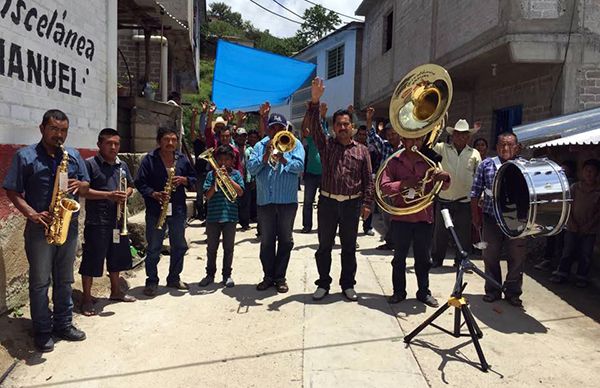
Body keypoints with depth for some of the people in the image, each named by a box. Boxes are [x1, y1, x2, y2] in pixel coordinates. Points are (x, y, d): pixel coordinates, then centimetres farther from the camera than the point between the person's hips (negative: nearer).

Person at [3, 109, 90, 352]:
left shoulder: (74, 156, 8)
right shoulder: (25, 156, -4)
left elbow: (86, 187, 13)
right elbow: (12, 191, -5)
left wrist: (79, 185, -12)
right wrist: (32, 214, -19)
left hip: (69, 226, 4)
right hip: (40, 228, -4)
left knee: (64, 279, 14)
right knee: (40, 281, 4)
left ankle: (63, 324, 26)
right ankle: (42, 331, 15)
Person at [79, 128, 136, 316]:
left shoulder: (122, 165, 11)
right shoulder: (90, 164, -9)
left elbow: (130, 186, 20)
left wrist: (125, 194, -2)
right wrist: (108, 195, -23)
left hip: (118, 221, 7)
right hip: (97, 222, -6)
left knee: (116, 258, 18)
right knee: (92, 261, 1)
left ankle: (115, 291, 34)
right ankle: (87, 298, 15)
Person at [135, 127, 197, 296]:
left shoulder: (182, 159, 6)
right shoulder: (149, 159, -5)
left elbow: (194, 179, 12)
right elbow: (140, 182, -7)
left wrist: (184, 180, -8)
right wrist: (154, 194, -21)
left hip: (178, 210, 4)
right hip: (155, 210, -4)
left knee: (179, 246, 12)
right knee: (153, 248, 4)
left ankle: (174, 278, 29)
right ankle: (152, 281, 17)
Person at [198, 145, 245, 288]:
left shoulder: (235, 174, 5)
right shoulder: (211, 174, 4)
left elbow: (240, 192, -8)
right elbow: (208, 196, -3)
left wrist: (228, 178, -14)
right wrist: (216, 181, -16)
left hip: (230, 216, 0)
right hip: (213, 216, 1)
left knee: (228, 248, 7)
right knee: (211, 248, 10)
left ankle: (227, 275, 20)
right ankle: (210, 274, 23)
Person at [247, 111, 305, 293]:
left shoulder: (294, 144, 4)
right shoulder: (260, 146, 8)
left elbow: (299, 166, -11)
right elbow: (251, 168, -3)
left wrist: (283, 159, -24)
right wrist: (266, 155, -15)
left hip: (287, 200, -1)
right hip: (265, 200, 2)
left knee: (285, 240, 7)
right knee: (266, 240, 10)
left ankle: (280, 277, 18)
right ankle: (268, 276, 22)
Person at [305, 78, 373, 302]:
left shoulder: (361, 151, 6)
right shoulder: (326, 145, 5)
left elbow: (368, 180, 5)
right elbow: (313, 125, -10)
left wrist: (367, 204, -2)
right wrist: (315, 101, -22)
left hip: (352, 203, 0)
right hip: (328, 201, 0)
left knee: (349, 247, 9)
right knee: (324, 246, 7)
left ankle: (348, 285, 22)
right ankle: (323, 284, 20)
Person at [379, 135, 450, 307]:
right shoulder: (394, 162, 0)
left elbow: (443, 187, 4)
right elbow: (384, 186, -7)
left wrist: (445, 178, -19)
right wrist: (403, 184, -24)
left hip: (424, 217, 2)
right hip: (401, 217, -1)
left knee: (423, 257, 11)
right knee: (399, 257, 9)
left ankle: (424, 292, 25)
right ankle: (399, 291, 21)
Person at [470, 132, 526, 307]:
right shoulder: (486, 165, 1)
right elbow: (475, 192, 4)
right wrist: (475, 215, 2)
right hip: (491, 218, 1)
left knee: (517, 257, 6)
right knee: (490, 256, 10)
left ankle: (513, 292, 23)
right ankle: (492, 290, 26)